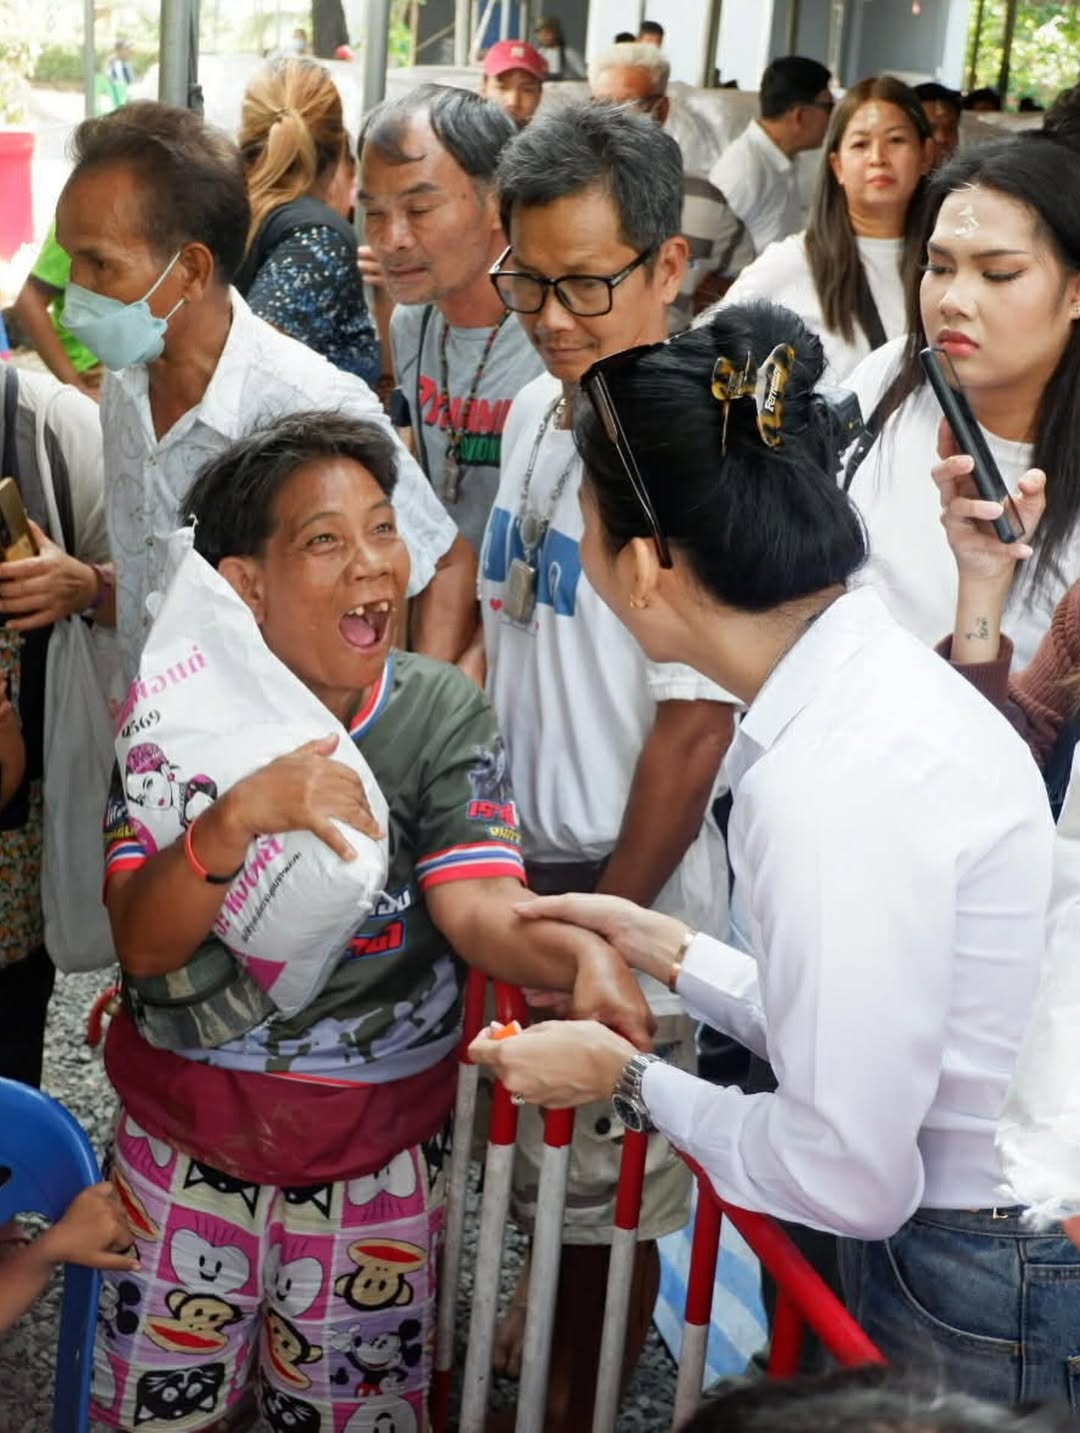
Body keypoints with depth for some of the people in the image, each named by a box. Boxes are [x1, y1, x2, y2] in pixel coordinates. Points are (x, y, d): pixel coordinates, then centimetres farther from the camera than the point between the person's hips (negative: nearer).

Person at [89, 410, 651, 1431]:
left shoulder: (442, 711, -11)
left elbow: (475, 903, -23)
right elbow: (143, 943, -18)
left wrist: (579, 956, -45)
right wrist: (240, 817, -36)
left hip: (377, 1143, 0)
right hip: (188, 1123, 1)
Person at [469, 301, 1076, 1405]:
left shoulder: (831, 783, -28)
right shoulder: (880, 680, -1)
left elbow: (849, 1175, -23)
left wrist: (628, 1081, -9)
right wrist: (669, 951, 13)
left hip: (982, 1306, -8)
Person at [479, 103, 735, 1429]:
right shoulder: (537, 409, 3)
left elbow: (695, 725, -20)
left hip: (626, 886, -7)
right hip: (511, 862, 7)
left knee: (609, 1187, 12)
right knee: (523, 1155, 25)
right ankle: (540, 1316, 49)